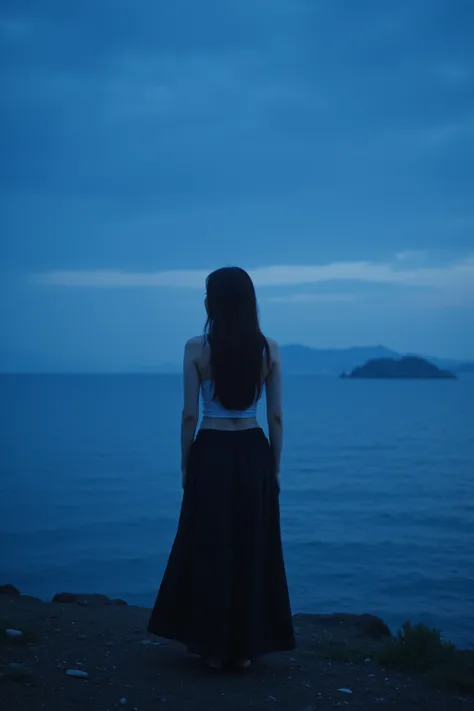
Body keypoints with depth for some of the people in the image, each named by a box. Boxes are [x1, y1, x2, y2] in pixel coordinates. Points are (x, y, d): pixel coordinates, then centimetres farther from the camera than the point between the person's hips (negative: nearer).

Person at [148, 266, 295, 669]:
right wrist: (275, 468, 9)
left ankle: (214, 646, 16)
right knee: (254, 550, 11)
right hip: (254, 454, 2)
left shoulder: (197, 348, -8)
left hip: (212, 454, -2)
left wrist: (186, 464, 4)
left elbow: (191, 414, -7)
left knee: (209, 550, 9)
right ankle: (247, 647, 18)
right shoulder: (269, 349, -1)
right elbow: (275, 416, 0)